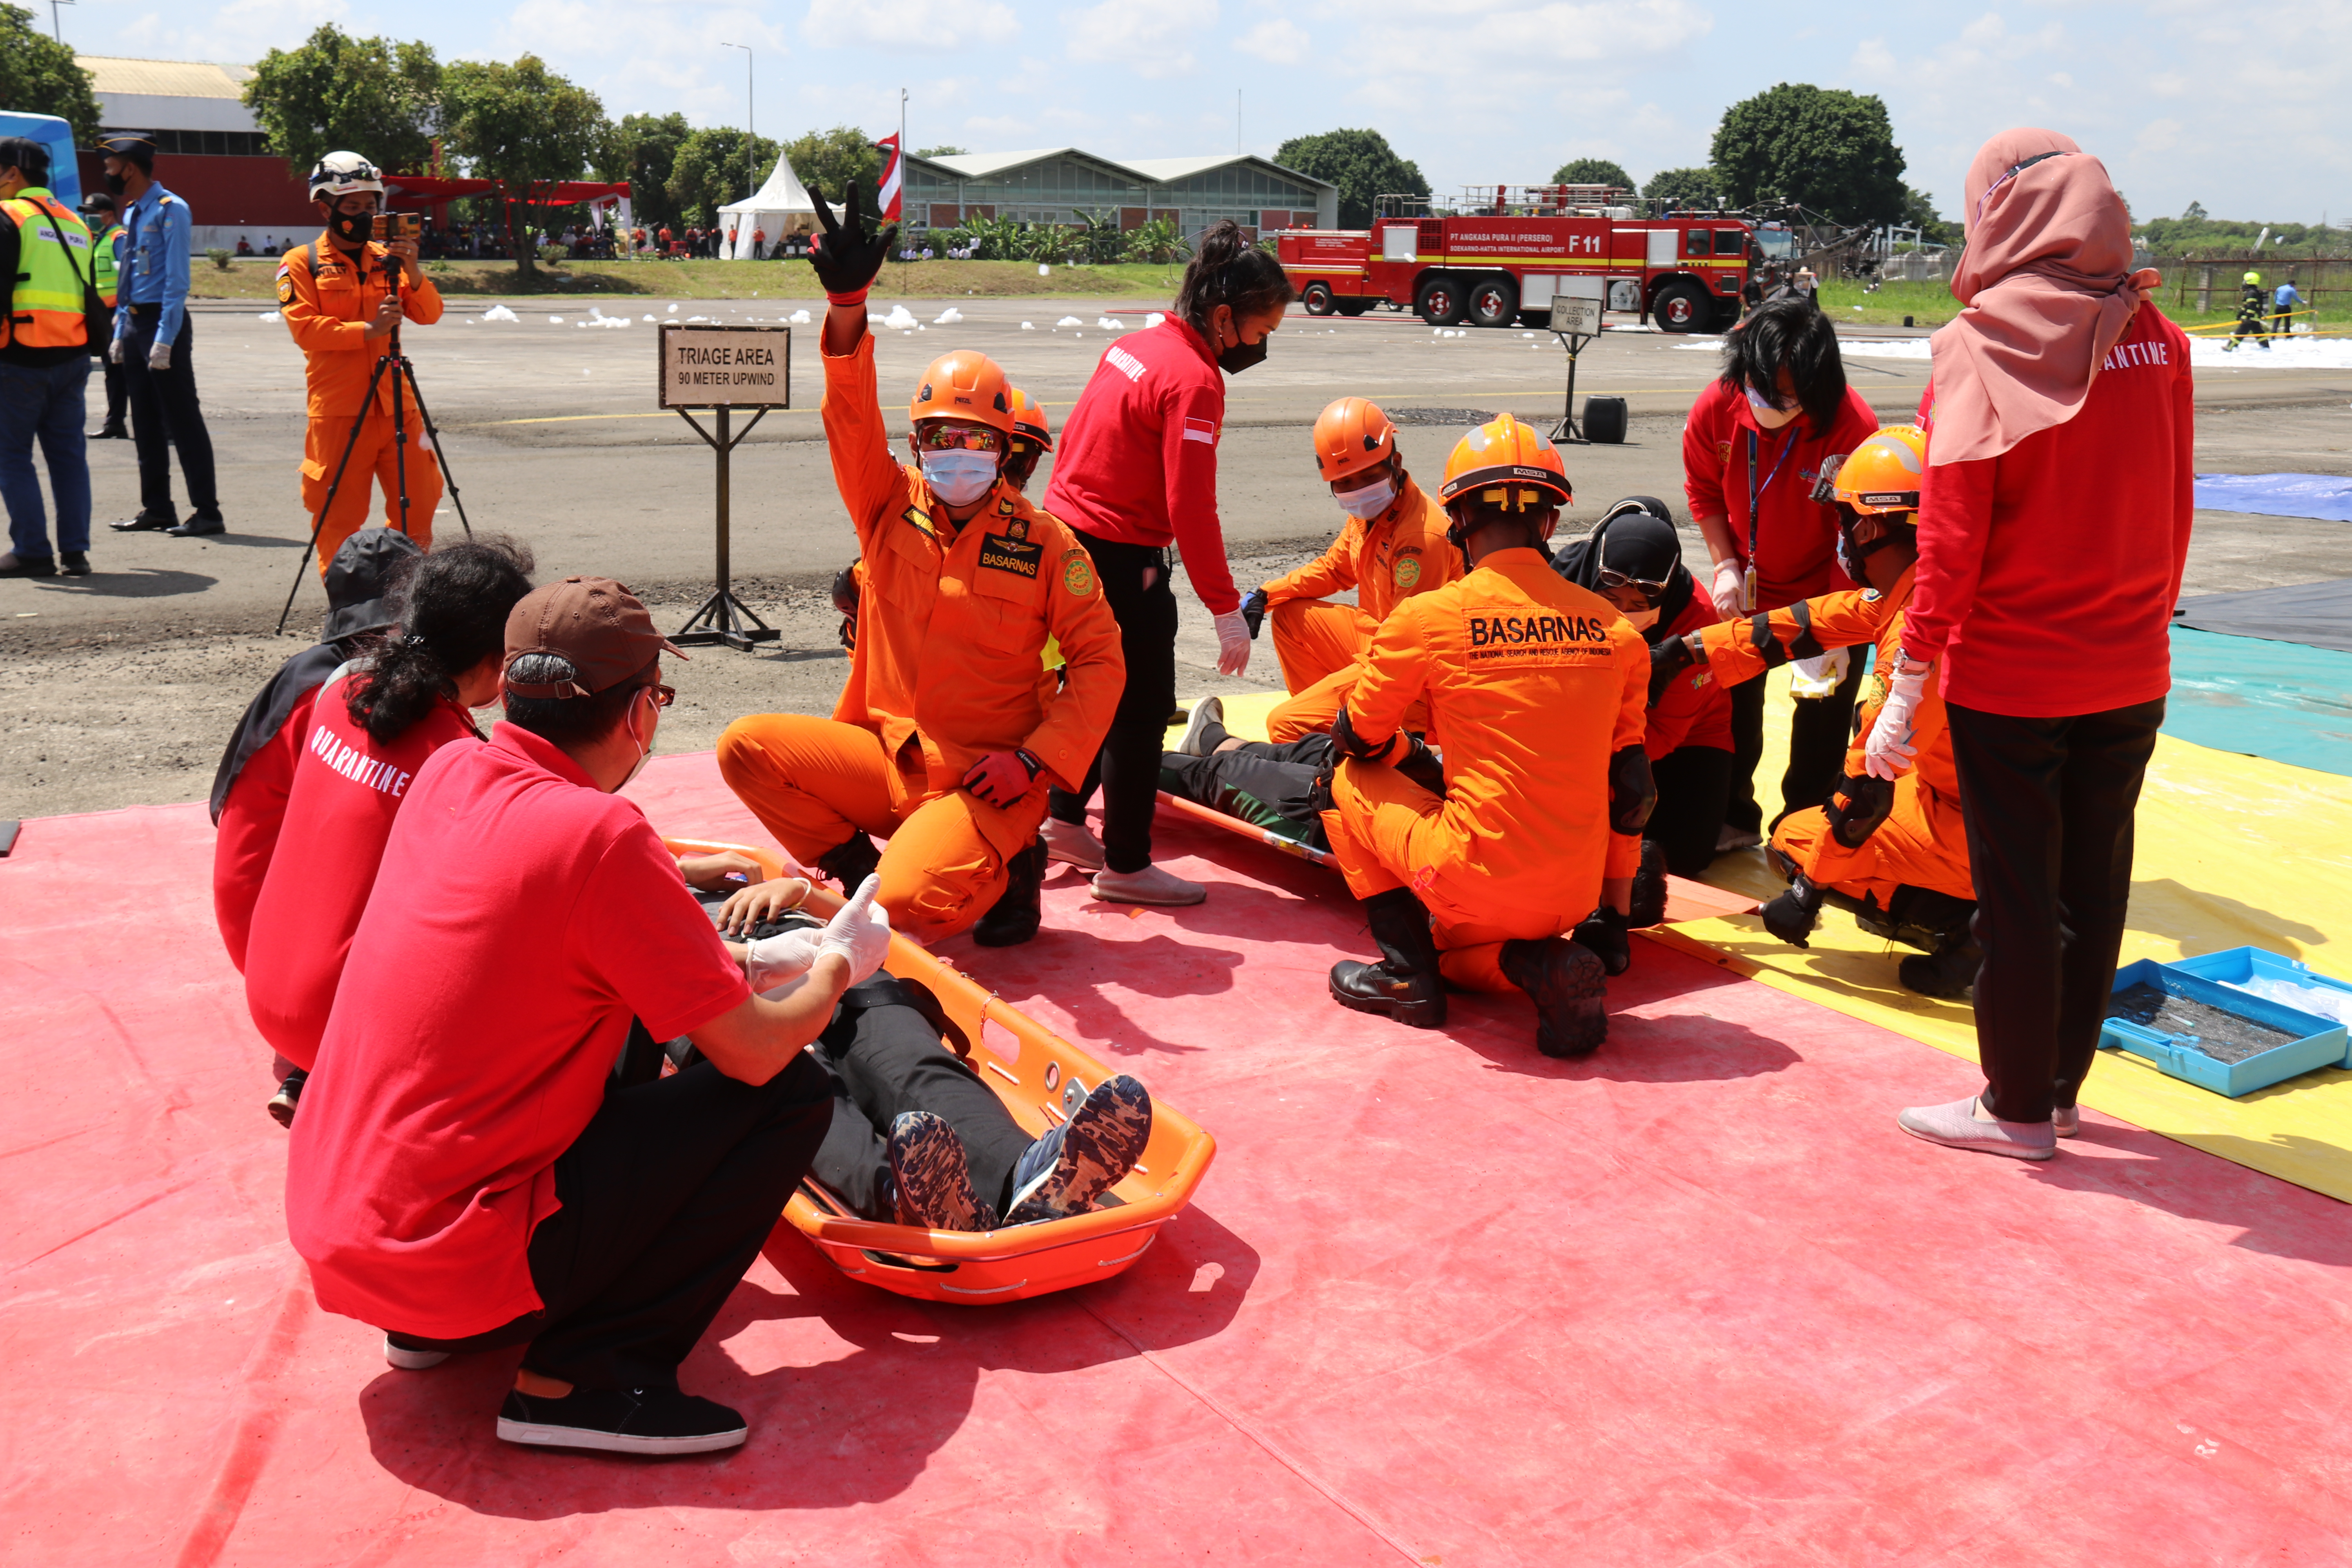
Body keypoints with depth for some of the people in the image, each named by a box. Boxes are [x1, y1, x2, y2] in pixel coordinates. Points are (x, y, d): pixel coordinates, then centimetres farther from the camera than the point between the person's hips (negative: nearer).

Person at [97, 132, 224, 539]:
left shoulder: (170, 211, -11)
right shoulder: (132, 215, 15)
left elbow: (177, 279, -16)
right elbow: (128, 281, 20)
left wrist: (165, 340, -20)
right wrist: (120, 334, 15)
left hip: (164, 321, -9)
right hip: (135, 323, 9)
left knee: (182, 420, -7)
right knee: (145, 422, 11)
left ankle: (207, 511, -4)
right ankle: (156, 509, 18)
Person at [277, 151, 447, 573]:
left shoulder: (385, 258, 16)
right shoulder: (301, 264, 2)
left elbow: (430, 315, 7)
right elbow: (304, 328, -9)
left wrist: (411, 273, -10)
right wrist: (367, 330, -20)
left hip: (397, 406, 5)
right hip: (339, 411, -4)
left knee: (417, 508, 6)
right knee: (340, 521, -1)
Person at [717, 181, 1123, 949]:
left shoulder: (1044, 541, -4)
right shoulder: (890, 505, 3)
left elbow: (1100, 660, -4)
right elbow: (852, 416, -13)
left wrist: (1035, 759, -16)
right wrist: (847, 304, -30)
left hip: (983, 780, -4)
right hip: (882, 753, 4)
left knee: (911, 903, -27)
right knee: (748, 745, -13)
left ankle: (1005, 869, 7)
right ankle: (853, 866, 5)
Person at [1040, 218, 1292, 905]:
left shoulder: (1131, 347, 9)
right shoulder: (1194, 381, -18)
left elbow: (1071, 439, 16)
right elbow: (1191, 509, -21)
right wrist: (1226, 610, -17)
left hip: (1066, 536, 9)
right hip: (1123, 559, -9)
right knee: (1143, 709, 2)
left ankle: (1065, 821, 36)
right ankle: (1125, 866, 11)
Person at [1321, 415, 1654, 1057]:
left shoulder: (1426, 618, -9)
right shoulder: (1614, 629, 4)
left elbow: (1359, 738, 6)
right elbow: (1630, 786, 10)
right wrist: (1612, 920, 19)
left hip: (1478, 880, -5)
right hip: (1574, 897, 5)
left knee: (1352, 778, 19)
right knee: (1451, 948, 34)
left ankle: (1406, 971, 11)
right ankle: (1544, 964, 2)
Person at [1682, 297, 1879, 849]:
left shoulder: (1854, 427, -29)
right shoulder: (1716, 408, -19)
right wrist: (1726, 565, -9)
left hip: (1825, 593, -3)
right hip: (1748, 588, 3)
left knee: (1822, 721, 4)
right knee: (1732, 703, 13)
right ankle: (1734, 818, 32)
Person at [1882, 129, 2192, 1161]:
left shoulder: (1982, 346, -13)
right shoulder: (2157, 339, 1)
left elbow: (1953, 534, -16)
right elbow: (2174, 508, 8)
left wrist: (1910, 682, -12)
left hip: (2010, 676, -5)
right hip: (2132, 676, 5)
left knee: (2016, 892, 7)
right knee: (2095, 881, 16)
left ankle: (2019, 1110, 19)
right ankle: (2061, 1086, 31)